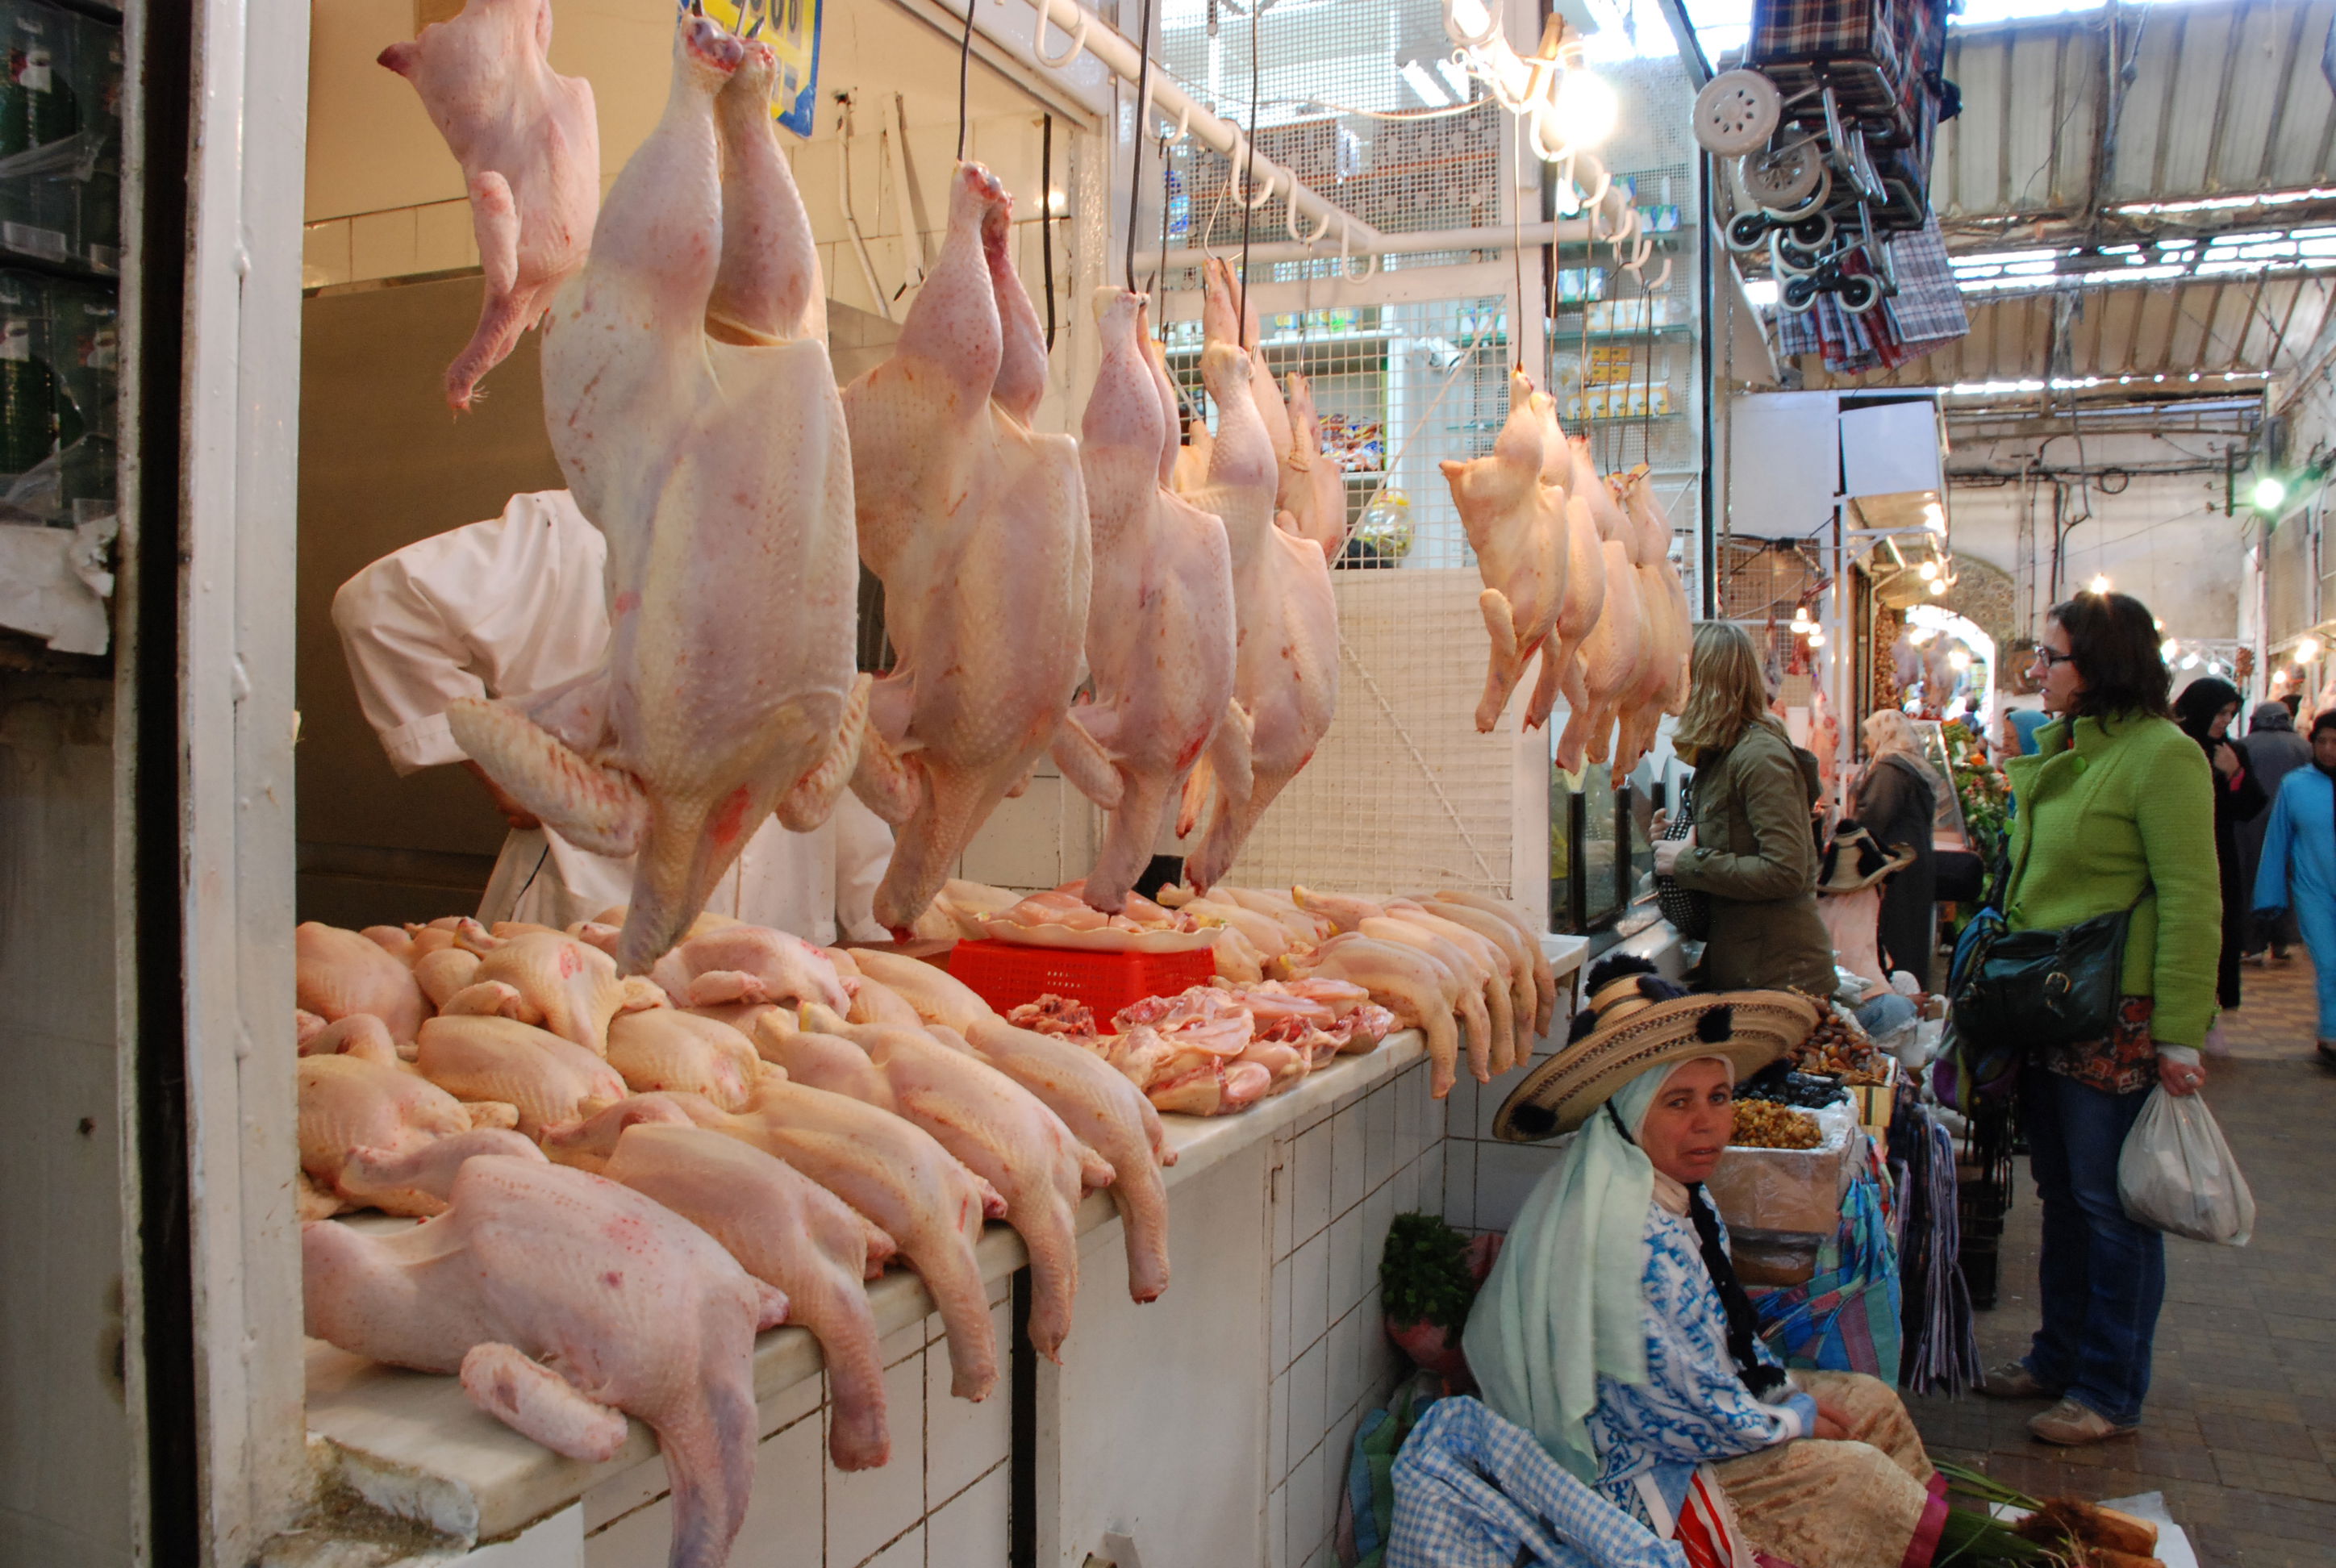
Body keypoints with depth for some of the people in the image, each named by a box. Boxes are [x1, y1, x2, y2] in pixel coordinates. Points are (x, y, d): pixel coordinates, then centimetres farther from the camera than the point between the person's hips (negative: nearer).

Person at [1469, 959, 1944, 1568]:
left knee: (1874, 1402, 12)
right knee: (1855, 1474, -11)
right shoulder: (1621, 1232, -31)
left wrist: (1786, 1392, 3)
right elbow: (1678, 1410, -25)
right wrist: (1798, 1420, -11)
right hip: (1635, 1469, -10)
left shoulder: (1679, 1194, 1)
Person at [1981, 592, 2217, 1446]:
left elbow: (2192, 902, -16)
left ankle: (2110, 1390, 15)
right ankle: (2060, 1353, 30)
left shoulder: (2162, 754, -13)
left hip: (2117, 1020, -8)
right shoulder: (2057, 751, 12)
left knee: (2111, 1204, 3)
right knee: (2062, 1193, 16)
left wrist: (2181, 1034, -19)